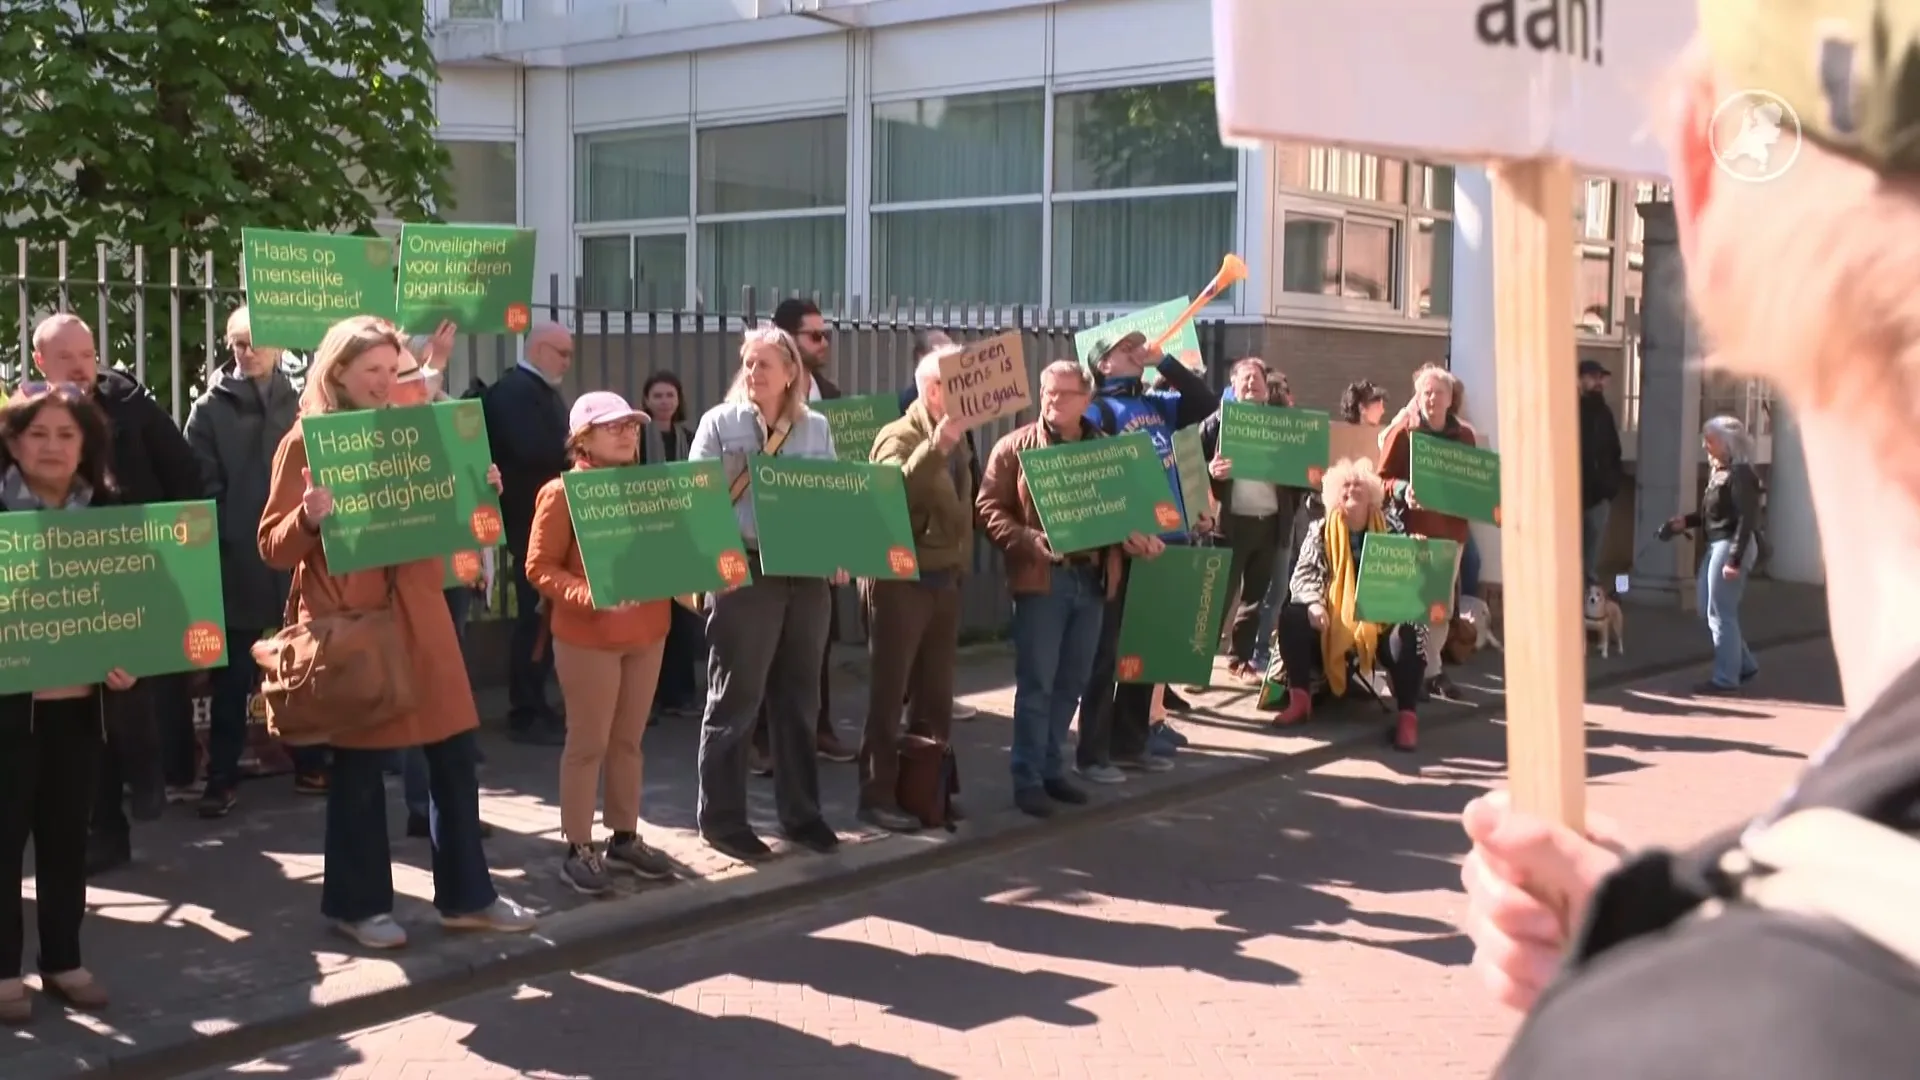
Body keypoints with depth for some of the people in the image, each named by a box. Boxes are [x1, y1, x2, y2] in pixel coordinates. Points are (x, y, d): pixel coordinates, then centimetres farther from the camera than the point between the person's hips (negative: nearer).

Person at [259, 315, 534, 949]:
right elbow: (274, 548, -7)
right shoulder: (304, 445, -5)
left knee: (455, 754, 7)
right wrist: (309, 518, -27)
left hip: (419, 614, 5)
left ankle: (465, 895, 18)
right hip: (348, 622, -5)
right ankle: (357, 903, 19)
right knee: (360, 765, 3)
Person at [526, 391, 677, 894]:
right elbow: (539, 567, -12)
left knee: (629, 740, 14)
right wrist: (589, 596, -25)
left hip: (646, 631, 6)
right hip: (587, 637, -6)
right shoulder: (562, 493, -10)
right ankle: (578, 850, 10)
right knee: (588, 743, 1)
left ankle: (625, 837, 25)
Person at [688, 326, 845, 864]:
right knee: (735, 701, 3)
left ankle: (800, 812, 23)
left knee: (798, 699, 12)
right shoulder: (720, 422, -1)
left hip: (808, 576, 4)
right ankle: (722, 818, 13)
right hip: (745, 574, -4)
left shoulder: (816, 428, 10)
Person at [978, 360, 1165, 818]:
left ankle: (1051, 768, 22)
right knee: (1037, 683, -5)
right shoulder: (1015, 446, 0)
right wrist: (1032, 540, -19)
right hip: (1042, 578, -5)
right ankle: (1028, 778, 2)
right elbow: (989, 508, -5)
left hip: (1093, 578, 5)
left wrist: (1139, 538, -3)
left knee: (1072, 682, 11)